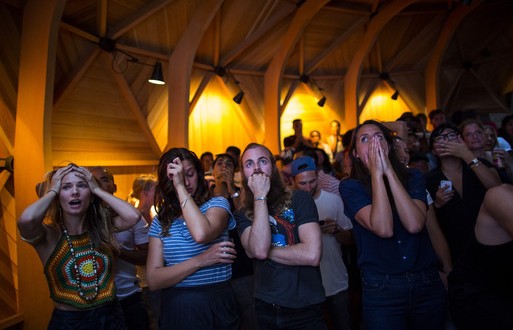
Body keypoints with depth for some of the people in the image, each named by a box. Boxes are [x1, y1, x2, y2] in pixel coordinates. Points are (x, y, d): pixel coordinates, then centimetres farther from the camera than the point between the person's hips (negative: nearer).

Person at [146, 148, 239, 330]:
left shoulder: (217, 204, -6)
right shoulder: (160, 221, 2)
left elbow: (202, 234, -29)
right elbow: (153, 280, -7)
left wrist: (181, 186, -20)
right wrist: (200, 261, -21)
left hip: (215, 307, -2)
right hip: (173, 310, 3)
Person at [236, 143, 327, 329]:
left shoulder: (299, 199, -8)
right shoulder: (244, 214, 0)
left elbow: (312, 255, -20)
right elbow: (258, 250, -20)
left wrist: (267, 251, -10)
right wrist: (260, 197, -19)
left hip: (306, 309, -3)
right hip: (266, 308, 3)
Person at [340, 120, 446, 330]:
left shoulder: (412, 177, 1)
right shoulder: (350, 186, -7)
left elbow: (414, 224, -18)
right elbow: (383, 228, -22)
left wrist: (389, 171, -17)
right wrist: (376, 174, -19)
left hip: (427, 283, 4)